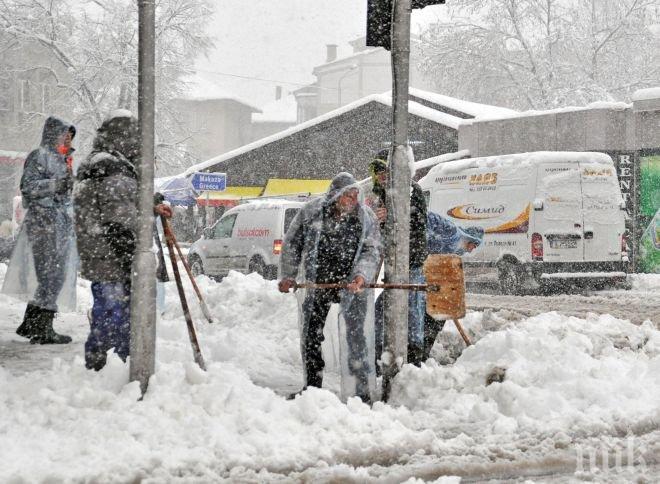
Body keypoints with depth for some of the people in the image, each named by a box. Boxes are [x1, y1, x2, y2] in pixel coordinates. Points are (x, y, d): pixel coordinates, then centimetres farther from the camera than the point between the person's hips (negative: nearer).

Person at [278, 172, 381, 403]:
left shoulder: (366, 217, -6)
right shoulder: (312, 211, -6)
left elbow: (372, 251, -10)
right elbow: (292, 243, 4)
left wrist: (361, 275, -27)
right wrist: (288, 276, -1)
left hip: (352, 283, -2)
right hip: (318, 283, 2)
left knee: (355, 335, -7)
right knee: (310, 334, 7)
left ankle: (363, 389, 0)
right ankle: (312, 386, 21)